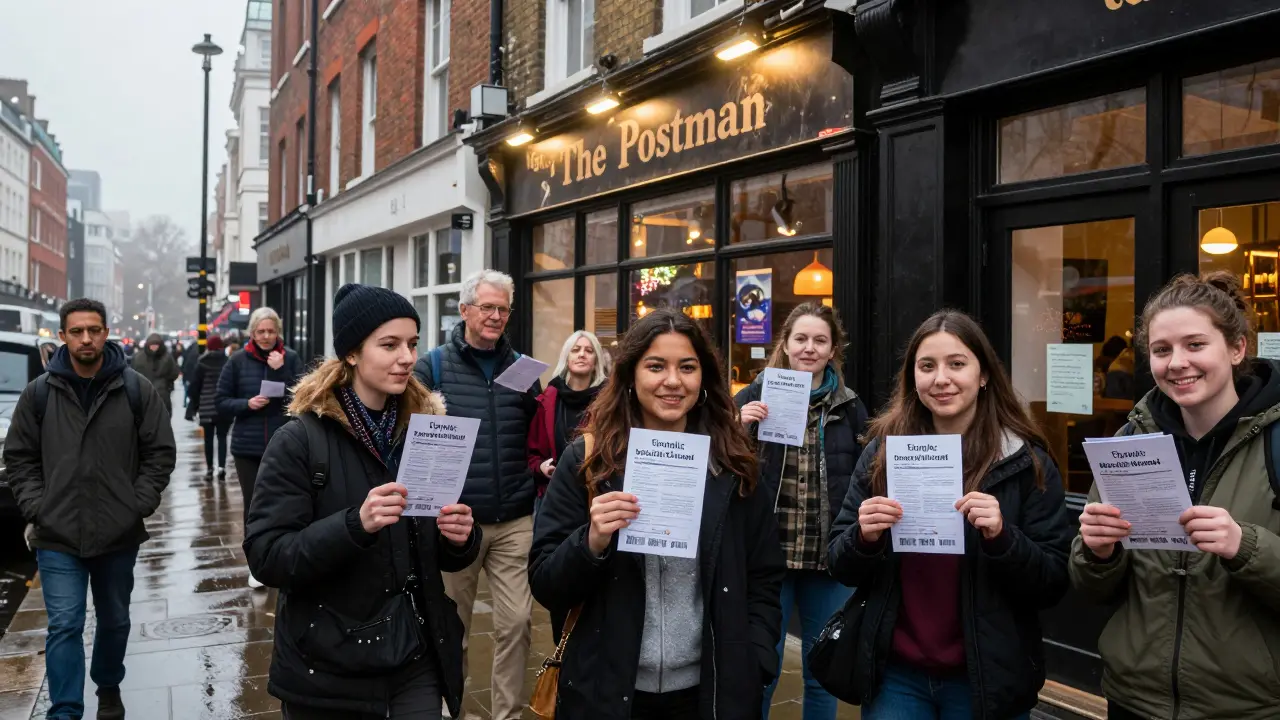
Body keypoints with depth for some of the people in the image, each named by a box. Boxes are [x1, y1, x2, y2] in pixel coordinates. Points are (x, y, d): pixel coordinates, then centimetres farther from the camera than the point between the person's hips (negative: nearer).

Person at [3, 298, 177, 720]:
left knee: (115, 621, 17)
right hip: (58, 536, -1)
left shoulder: (136, 389, -3)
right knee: (64, 626, -4)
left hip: (119, 534, 1)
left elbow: (160, 453, 0)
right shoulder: (39, 392, 0)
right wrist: (35, 508, -4)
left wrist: (139, 505, -7)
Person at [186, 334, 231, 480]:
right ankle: (221, 466, -10)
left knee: (208, 438, 8)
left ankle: (209, 469, 10)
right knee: (222, 437, 5)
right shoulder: (228, 362, 0)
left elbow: (195, 386, 0)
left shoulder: (202, 364, -1)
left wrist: (193, 407, 8)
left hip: (207, 407, -1)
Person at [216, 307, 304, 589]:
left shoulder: (291, 358, -1)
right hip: (248, 447, 1)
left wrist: (281, 371, -16)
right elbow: (221, 403, 3)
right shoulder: (238, 361, 0)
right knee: (253, 506, 9)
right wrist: (246, 404, -15)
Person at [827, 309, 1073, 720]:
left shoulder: (1027, 463, -7)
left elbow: (1054, 585, -7)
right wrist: (863, 537, -20)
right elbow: (841, 569, 1)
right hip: (894, 675, 1)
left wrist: (1001, 537, -24)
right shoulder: (882, 451, -3)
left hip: (985, 681, -1)